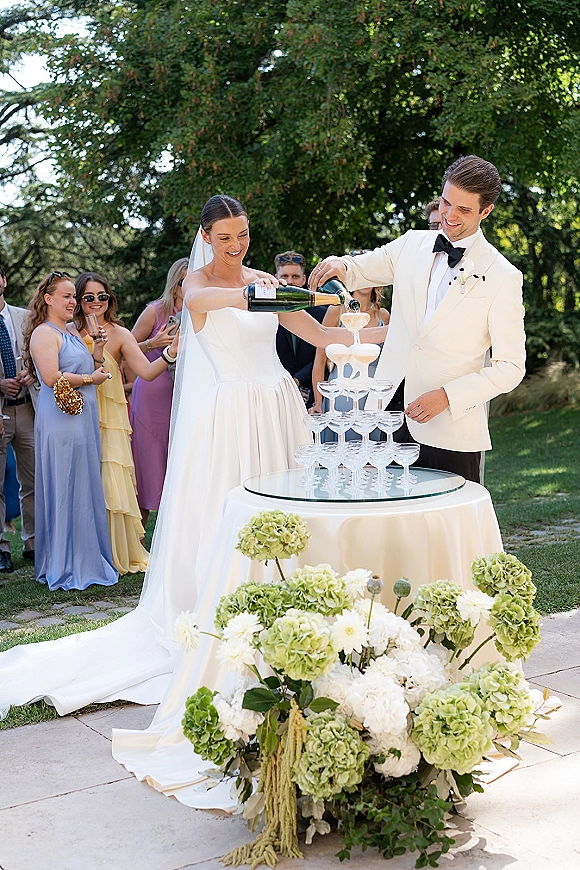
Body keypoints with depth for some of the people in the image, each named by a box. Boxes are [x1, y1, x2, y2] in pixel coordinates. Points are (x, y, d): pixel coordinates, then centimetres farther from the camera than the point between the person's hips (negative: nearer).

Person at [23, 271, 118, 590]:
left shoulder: (72, 332, 19)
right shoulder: (43, 333, -8)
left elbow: (93, 367, 23)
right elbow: (52, 377, -19)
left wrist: (98, 347, 6)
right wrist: (91, 378, -10)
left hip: (83, 418, 9)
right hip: (60, 422, -9)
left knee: (85, 488, 10)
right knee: (65, 489, -4)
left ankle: (86, 559, 18)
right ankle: (66, 567, 3)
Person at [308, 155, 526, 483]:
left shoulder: (503, 277, -4)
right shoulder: (412, 244, 8)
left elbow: (511, 367, -4)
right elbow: (358, 270, 19)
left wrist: (447, 396, -14)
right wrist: (339, 265, -6)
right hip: (391, 419, 3)